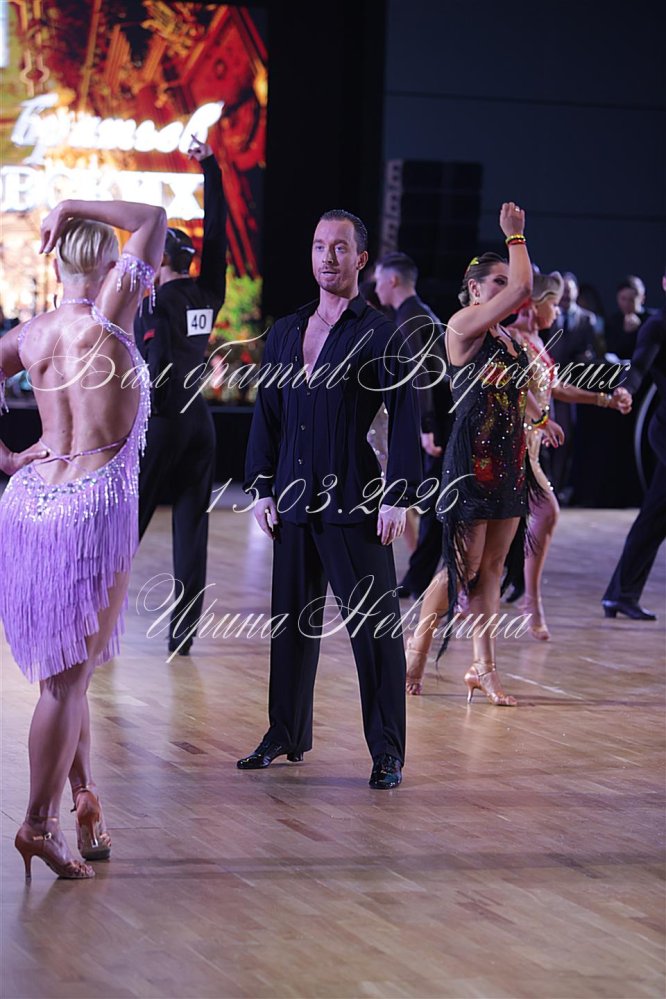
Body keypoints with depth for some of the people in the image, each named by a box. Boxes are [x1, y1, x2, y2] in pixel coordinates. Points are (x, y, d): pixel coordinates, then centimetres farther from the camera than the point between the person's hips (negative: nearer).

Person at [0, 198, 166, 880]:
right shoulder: (111, 312, -6)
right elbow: (153, 219, 4)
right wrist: (74, 208, 6)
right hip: (96, 503, -5)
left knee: (62, 663, 18)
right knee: (70, 672, -2)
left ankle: (82, 794, 22)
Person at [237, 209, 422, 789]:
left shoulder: (382, 336, -2)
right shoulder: (285, 333, 14)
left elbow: (405, 421, -6)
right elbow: (267, 414, 17)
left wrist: (398, 498, -12)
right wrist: (262, 489, 10)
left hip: (355, 502, -5)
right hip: (295, 500, 5)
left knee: (374, 626, -4)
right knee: (293, 621, 12)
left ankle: (387, 752, 2)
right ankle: (287, 735, 24)